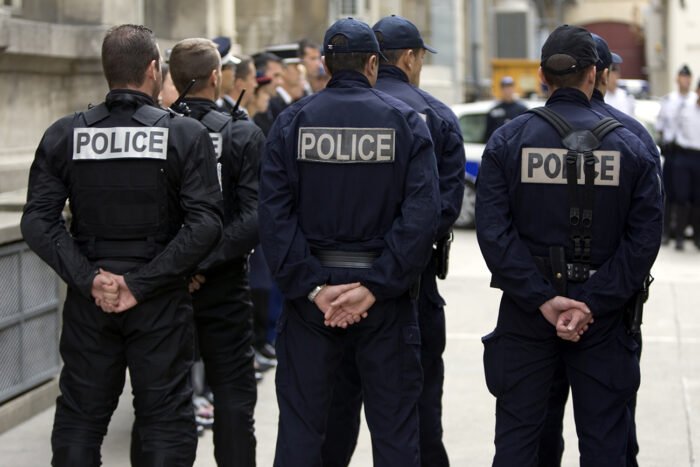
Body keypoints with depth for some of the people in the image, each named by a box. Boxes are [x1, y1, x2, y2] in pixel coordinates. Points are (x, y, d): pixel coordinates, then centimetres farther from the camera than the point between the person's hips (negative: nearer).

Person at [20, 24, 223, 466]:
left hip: (90, 297, 2)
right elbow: (205, 224, -16)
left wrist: (88, 278, -10)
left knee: (79, 418, 14)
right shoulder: (186, 135, -7)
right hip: (161, 299, -2)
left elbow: (38, 220, -7)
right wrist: (141, 282, -16)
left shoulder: (64, 135, 0)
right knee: (165, 420, 7)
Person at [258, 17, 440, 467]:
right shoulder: (405, 121, -1)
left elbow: (275, 214, -8)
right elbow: (422, 213, -12)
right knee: (395, 427, 7)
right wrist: (375, 287, -14)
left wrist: (311, 286, -10)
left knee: (300, 426, 7)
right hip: (386, 296, -1)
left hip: (312, 290, 1)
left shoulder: (292, 121, 0)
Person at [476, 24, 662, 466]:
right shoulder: (630, 147, -1)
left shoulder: (507, 141, -2)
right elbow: (644, 239, -9)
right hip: (603, 318, 0)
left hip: (526, 313, 0)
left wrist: (541, 299, -12)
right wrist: (592, 305, -13)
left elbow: (493, 231, -11)